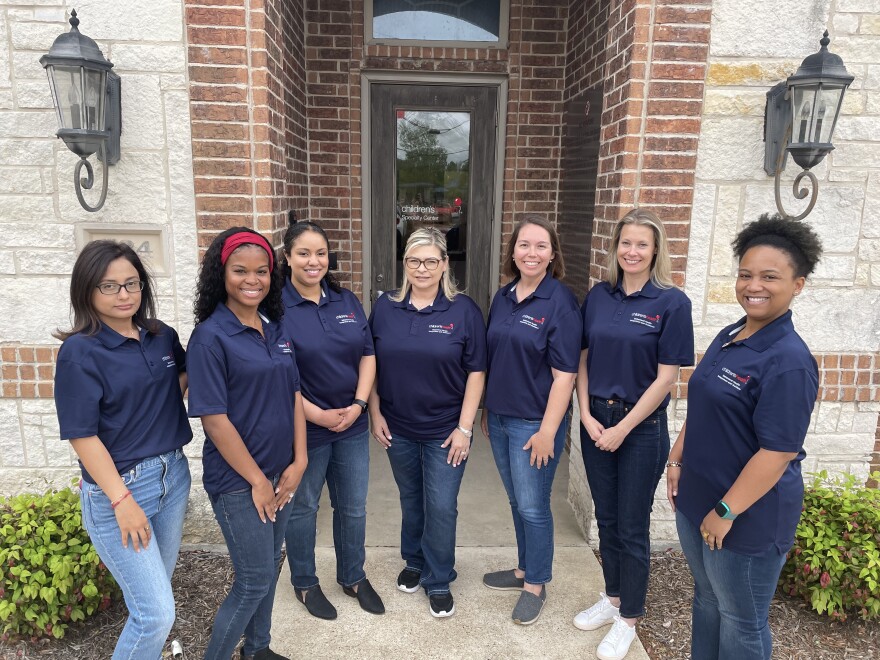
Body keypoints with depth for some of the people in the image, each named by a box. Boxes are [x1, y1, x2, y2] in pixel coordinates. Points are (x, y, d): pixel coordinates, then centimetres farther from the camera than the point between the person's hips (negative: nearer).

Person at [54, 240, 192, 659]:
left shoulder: (162, 337, 3)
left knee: (156, 590, 21)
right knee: (156, 613, -2)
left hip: (173, 474, 6)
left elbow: (183, 380, 22)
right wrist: (121, 500, -16)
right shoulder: (80, 351, -13)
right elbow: (82, 435, -15)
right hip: (117, 486, -6)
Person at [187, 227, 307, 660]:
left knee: (269, 568, 20)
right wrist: (256, 479, -13)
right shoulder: (211, 336, -16)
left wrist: (298, 462, -1)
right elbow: (214, 418, -17)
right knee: (254, 581, 4)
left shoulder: (276, 327, 3)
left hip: (281, 473, 6)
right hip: (238, 481, -6)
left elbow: (294, 394, 5)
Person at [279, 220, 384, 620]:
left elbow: (367, 355, 5)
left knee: (353, 507, 17)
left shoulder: (346, 301, 4)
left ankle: (353, 577, 39)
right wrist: (317, 415, -17)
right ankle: (304, 584, 37)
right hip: (304, 429, -4)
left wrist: (358, 405, -7)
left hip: (352, 424, 5)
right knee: (302, 508, 15)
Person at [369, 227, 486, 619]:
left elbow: (476, 372, -8)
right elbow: (372, 366, 5)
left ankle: (439, 582, 26)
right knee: (410, 500, 19)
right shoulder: (385, 308, -1)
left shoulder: (463, 310, -9)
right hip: (398, 429, 3)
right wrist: (375, 414, 1)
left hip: (445, 431, -2)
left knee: (441, 507, 4)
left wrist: (464, 427, -10)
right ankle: (414, 562, 42)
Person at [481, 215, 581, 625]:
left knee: (533, 506, 6)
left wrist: (548, 431, -18)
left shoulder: (560, 303, -14)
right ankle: (524, 568, 38)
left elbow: (564, 375, -16)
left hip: (534, 422, -6)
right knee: (517, 501, 19)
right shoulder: (503, 297, 5)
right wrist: (486, 410, 15)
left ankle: (536, 585, 26)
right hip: (500, 418, 6)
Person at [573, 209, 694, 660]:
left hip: (641, 427, -4)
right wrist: (586, 415, -4)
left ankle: (628, 619, 27)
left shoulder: (671, 302, -11)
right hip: (596, 421, 4)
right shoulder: (598, 296, 2)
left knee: (632, 527, 8)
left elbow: (666, 377, -12)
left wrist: (623, 428, -12)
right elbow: (583, 360, 6)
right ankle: (612, 598, 37)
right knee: (606, 518, 17)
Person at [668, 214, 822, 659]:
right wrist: (677, 460, 12)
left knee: (741, 621, 14)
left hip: (748, 516, -7)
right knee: (707, 601, 24)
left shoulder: (789, 360, -22)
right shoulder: (729, 337, 4)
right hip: (696, 500, 7)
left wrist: (727, 512, -20)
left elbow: (778, 452, -23)